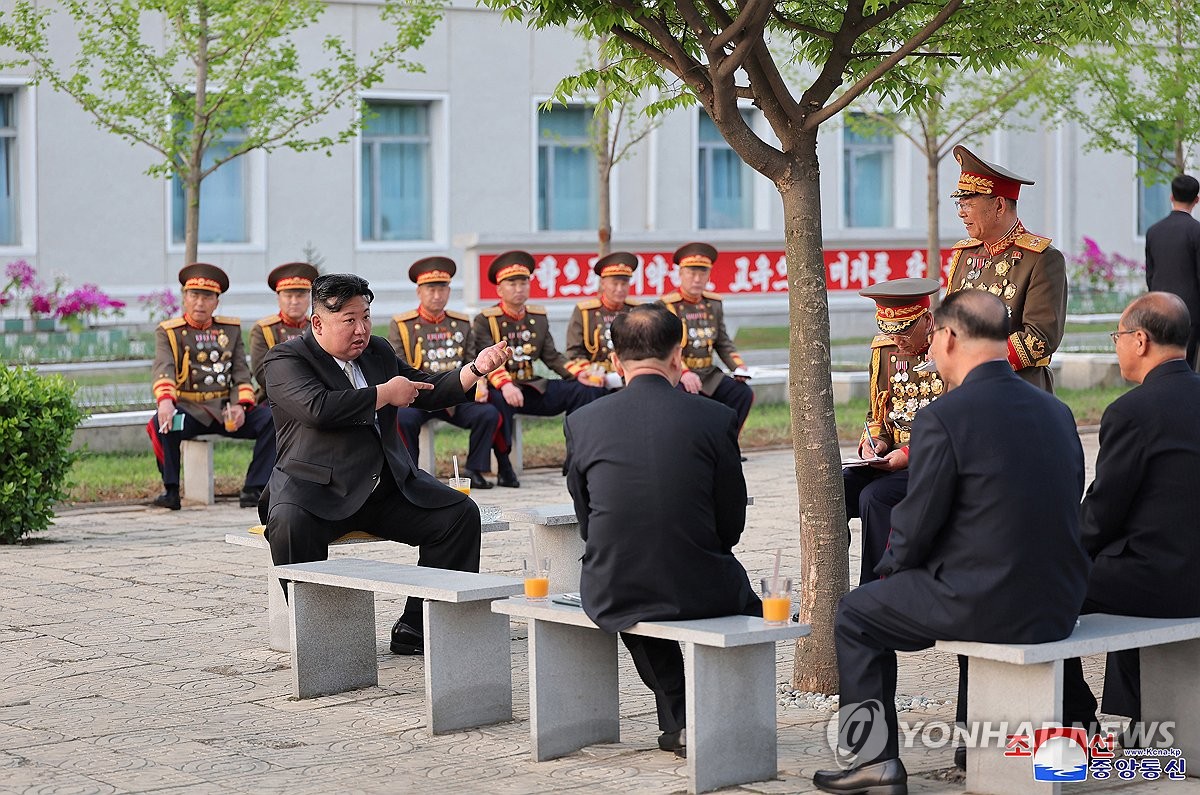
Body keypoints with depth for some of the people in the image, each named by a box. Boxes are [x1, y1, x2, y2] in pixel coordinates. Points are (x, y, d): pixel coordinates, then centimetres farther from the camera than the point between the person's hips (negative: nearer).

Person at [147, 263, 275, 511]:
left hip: (226, 409, 3)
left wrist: (240, 405, -11)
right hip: (189, 409, -3)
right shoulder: (168, 332, 6)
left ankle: (254, 490, -16)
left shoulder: (231, 329, 17)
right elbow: (163, 369, -12)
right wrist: (165, 401, -34)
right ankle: (170, 490, -20)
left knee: (271, 419, -21)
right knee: (164, 424, -35)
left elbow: (241, 372, 9)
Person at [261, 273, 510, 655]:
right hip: (318, 491, -6)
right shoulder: (285, 360, -3)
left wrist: (477, 368, 3)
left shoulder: (378, 351, 17)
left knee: (459, 513, -10)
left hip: (386, 490, 6)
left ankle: (415, 628, -7)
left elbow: (428, 391, 21)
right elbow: (317, 408, -22)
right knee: (289, 525, -36)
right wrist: (385, 393, -11)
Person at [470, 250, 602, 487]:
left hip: (534, 387, 5)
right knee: (497, 401, -42)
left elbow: (552, 357, 12)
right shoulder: (485, 321, -3)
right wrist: (505, 385, -35)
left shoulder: (538, 317, 14)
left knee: (586, 391, -13)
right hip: (502, 389, -5)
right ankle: (504, 468, -27)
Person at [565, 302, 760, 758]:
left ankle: (680, 719, 35)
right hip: (697, 590, -1)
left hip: (610, 596, 2)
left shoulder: (581, 423, -4)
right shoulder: (715, 419, -7)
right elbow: (731, 526, 1)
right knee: (746, 602, 32)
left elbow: (587, 524, 5)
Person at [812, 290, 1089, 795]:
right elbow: (1069, 506, 14)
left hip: (983, 604, -7)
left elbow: (918, 524, -12)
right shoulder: (1056, 411, 7)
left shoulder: (943, 417, -14)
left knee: (855, 616, 16)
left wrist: (893, 565, 11)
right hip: (1058, 606, 7)